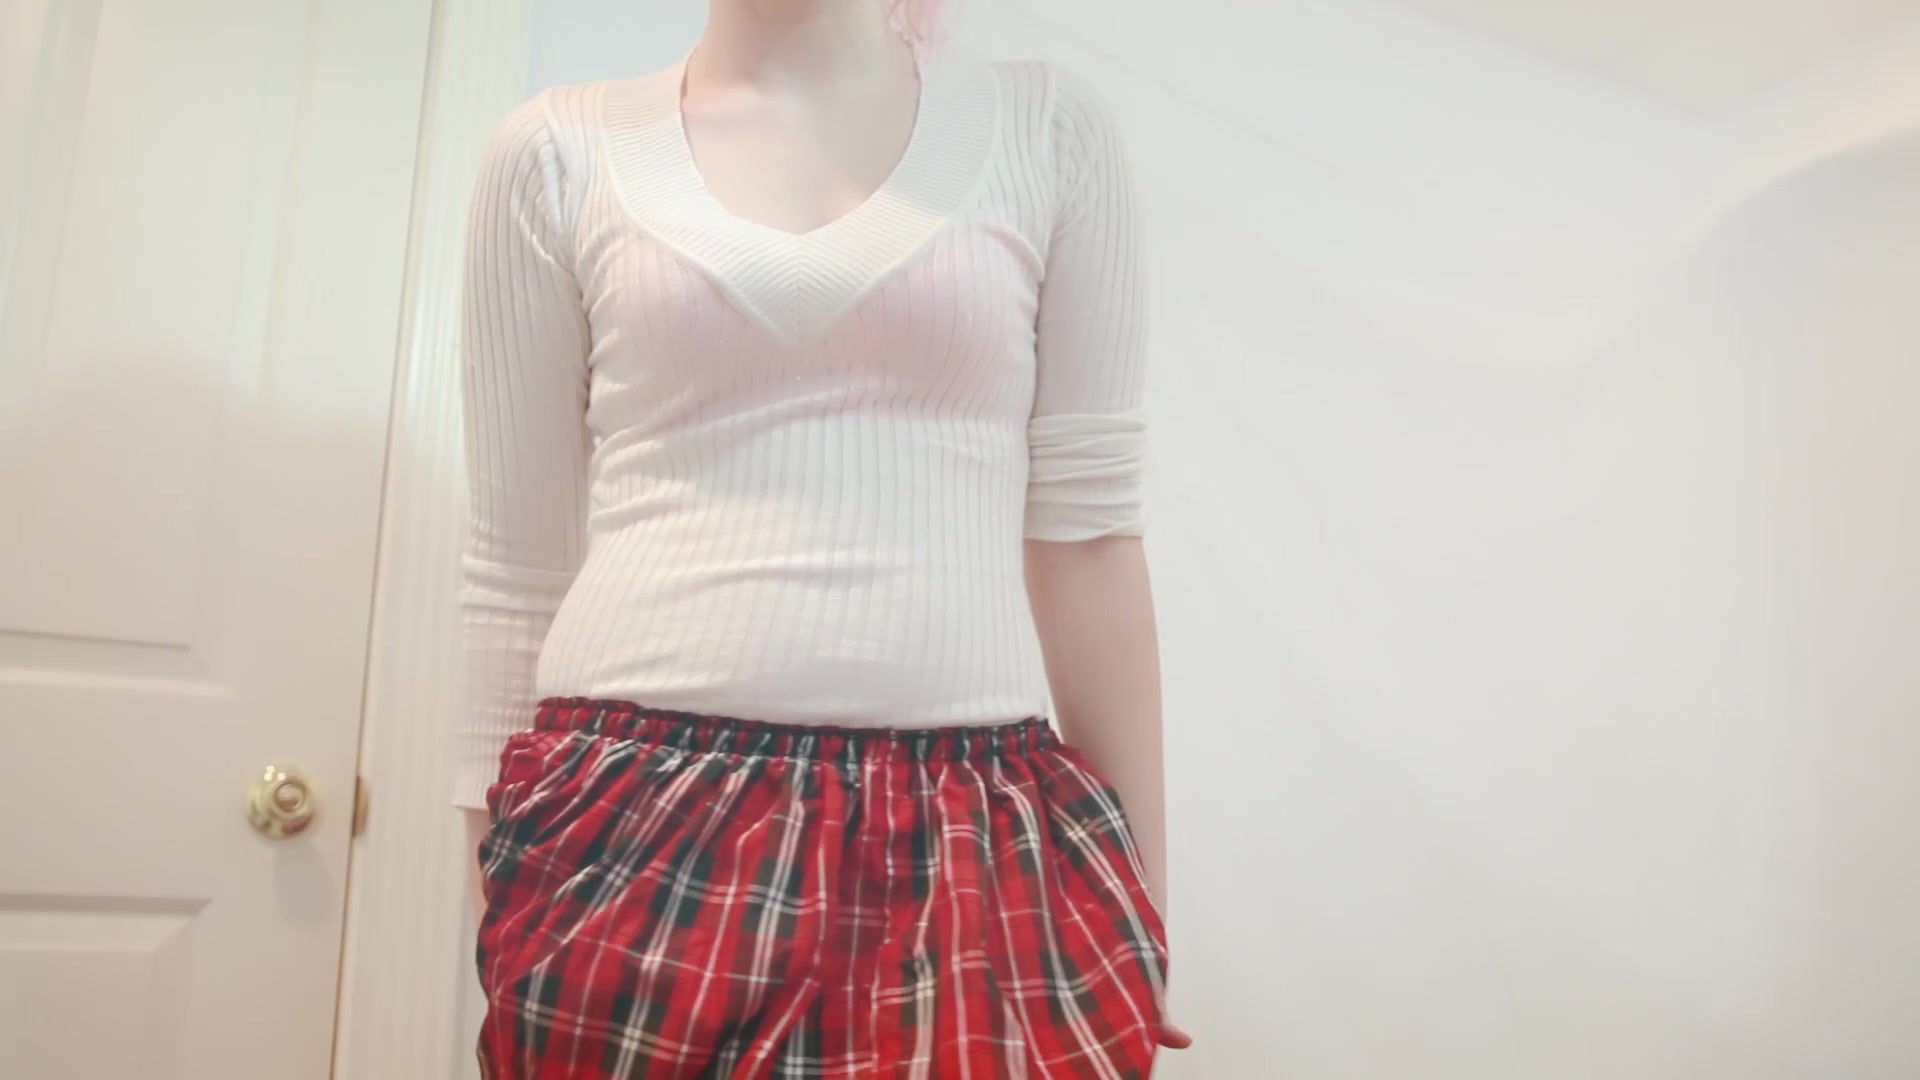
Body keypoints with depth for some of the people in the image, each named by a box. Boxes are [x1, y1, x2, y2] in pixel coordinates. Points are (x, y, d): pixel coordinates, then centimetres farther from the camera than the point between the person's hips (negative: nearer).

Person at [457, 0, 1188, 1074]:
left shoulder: (1053, 128, 7)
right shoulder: (561, 150, 7)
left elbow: (1083, 529, 5)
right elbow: (517, 565, 8)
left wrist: (1142, 909, 4)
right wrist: (496, 860, 9)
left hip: (973, 842, 1)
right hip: (629, 837, 1)